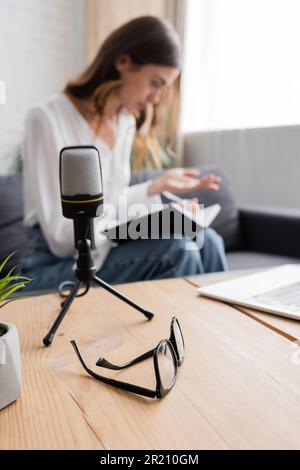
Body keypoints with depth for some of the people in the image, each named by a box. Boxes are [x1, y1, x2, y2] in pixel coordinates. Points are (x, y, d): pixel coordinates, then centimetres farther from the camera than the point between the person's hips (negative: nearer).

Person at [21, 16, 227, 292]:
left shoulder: (126, 122, 5)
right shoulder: (47, 119, -16)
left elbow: (112, 202, 10)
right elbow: (61, 238, -19)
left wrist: (157, 187, -6)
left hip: (104, 251, 6)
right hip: (53, 268, -6)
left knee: (206, 241, -16)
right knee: (177, 249, -27)